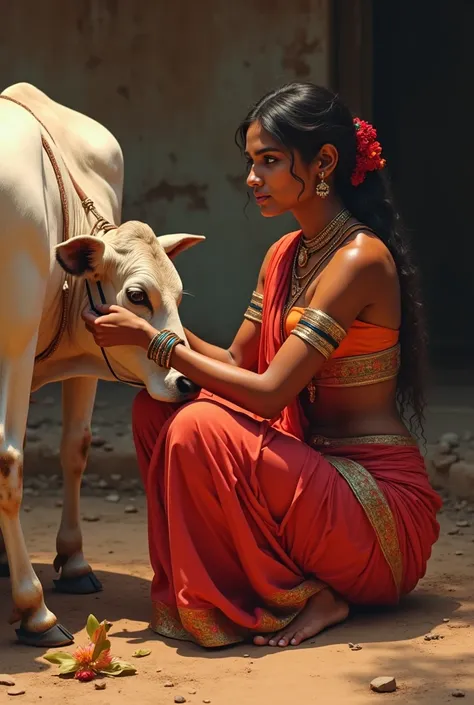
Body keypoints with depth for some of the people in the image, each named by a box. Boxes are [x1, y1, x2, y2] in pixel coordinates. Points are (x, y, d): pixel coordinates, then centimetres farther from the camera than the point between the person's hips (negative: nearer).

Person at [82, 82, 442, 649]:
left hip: (383, 505, -8)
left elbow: (269, 393, -22)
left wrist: (152, 339, -18)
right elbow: (237, 364, 11)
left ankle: (309, 596, -7)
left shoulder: (360, 258, -17)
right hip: (318, 469, 9)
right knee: (155, 407, -1)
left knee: (200, 428, -26)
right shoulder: (284, 255, 12)